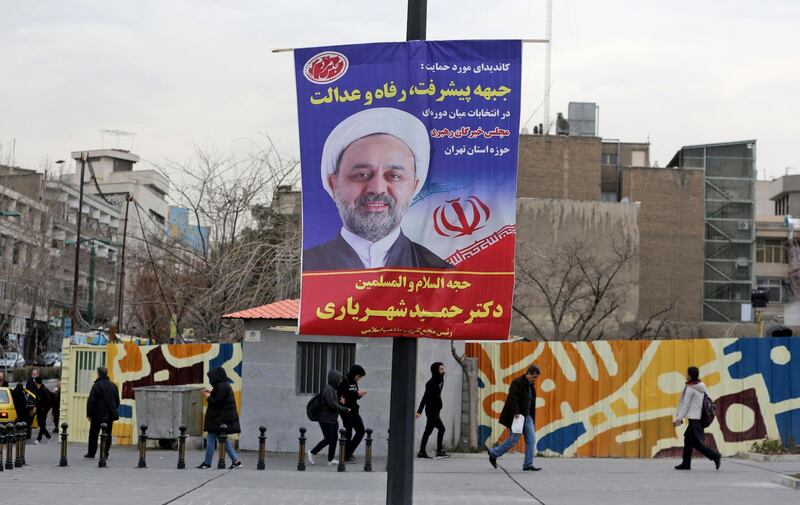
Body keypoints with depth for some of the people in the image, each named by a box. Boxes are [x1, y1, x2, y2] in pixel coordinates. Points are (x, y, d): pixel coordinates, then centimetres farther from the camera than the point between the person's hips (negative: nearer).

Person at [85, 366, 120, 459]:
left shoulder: (96, 385, -11)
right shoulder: (113, 386, 8)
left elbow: (91, 401, -13)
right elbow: (117, 401, 16)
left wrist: (89, 414, -7)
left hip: (98, 415, -4)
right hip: (110, 416, 4)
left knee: (93, 434, 8)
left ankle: (91, 453, 13)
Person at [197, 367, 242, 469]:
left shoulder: (221, 387, -17)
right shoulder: (226, 385, 13)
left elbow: (216, 403, -20)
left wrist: (208, 397, -4)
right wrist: (211, 394, 14)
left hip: (219, 419, -10)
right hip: (226, 417, 10)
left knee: (211, 439, -2)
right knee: (223, 439, 13)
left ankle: (207, 463, 4)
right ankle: (236, 460, 8)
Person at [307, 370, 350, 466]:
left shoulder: (333, 389, 13)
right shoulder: (328, 389, -17)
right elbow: (332, 404, -25)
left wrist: (340, 401, 3)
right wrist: (345, 409, -20)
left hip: (333, 419, 9)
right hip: (326, 419, -9)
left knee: (334, 439, 6)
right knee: (328, 439, -3)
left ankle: (331, 460, 9)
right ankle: (312, 453, 10)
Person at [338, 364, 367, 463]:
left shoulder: (354, 382, 13)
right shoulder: (344, 381, -12)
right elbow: (342, 395, -22)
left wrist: (360, 394, -1)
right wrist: (356, 393, -21)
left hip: (354, 410, 8)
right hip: (346, 411, -8)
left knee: (361, 431, 8)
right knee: (348, 433, -4)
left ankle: (349, 452, 19)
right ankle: (347, 456, 5)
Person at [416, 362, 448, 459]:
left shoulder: (440, 381, 14)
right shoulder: (431, 383, -15)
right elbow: (425, 397, -20)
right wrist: (419, 411, -23)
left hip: (435, 410, 9)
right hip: (431, 410, -9)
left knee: (428, 430, 9)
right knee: (441, 428, -14)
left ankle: (422, 452, 12)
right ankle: (439, 451, -13)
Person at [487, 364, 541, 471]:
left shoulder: (531, 385, 12)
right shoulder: (517, 383, -14)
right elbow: (512, 400, -22)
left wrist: (533, 418, 14)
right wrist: (516, 413, -27)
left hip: (527, 416, 8)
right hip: (517, 417, -8)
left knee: (531, 439, -1)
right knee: (513, 440, -3)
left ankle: (528, 465, 1)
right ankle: (493, 454, 15)